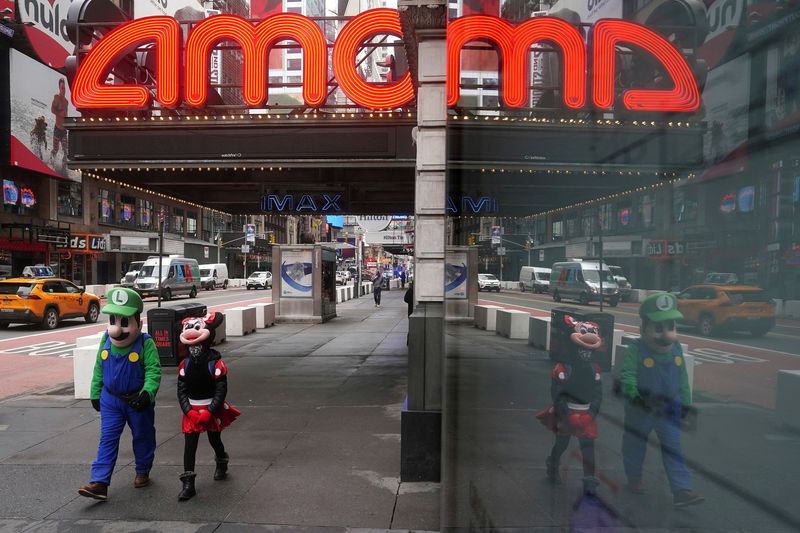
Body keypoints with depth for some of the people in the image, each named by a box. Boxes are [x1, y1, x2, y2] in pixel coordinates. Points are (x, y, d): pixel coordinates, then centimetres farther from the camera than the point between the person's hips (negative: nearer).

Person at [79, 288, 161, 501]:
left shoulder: (145, 343, -18)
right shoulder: (106, 341, -2)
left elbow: (153, 371, -20)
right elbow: (99, 369, 9)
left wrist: (147, 393, -33)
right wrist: (95, 394, 12)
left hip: (137, 401, -3)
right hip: (110, 400, 3)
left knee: (142, 437, 13)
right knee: (107, 439, 2)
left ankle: (143, 472, 34)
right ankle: (99, 482, 5)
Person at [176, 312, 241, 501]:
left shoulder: (216, 364, -15)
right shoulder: (185, 365, -5)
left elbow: (221, 391, -15)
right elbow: (181, 391, -3)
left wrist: (209, 412, -20)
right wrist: (189, 411, -14)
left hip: (212, 409, -2)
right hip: (191, 411, 2)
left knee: (215, 439, 16)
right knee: (189, 444, -3)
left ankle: (221, 464, 46)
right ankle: (188, 484, 3)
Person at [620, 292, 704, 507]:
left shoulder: (677, 348, -3)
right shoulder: (636, 349, -21)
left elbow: (682, 377, 8)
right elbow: (627, 374, -24)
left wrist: (686, 402, 11)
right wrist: (633, 394, -39)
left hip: (669, 408, 4)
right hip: (640, 409, -3)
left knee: (674, 448, 2)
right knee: (635, 445, 14)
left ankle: (681, 490, 6)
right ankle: (634, 478, 35)